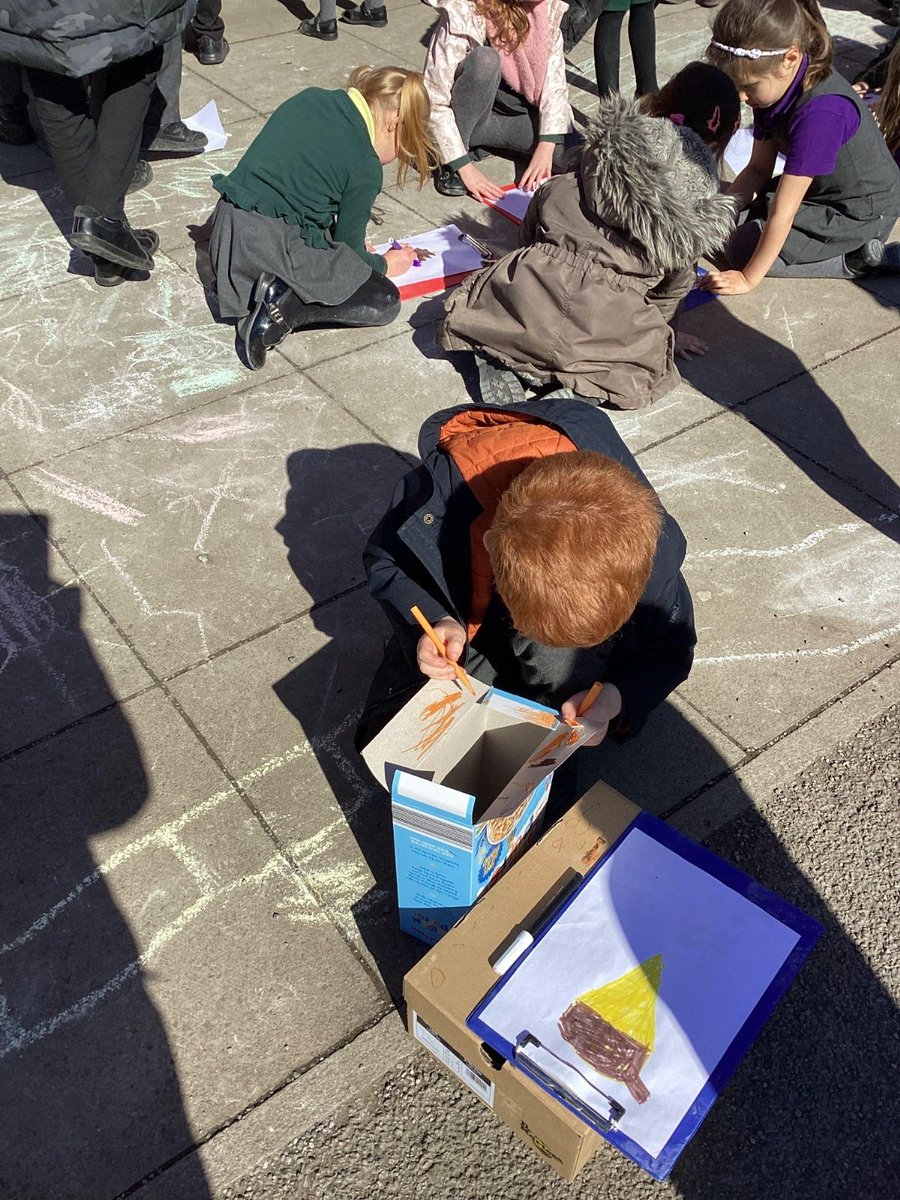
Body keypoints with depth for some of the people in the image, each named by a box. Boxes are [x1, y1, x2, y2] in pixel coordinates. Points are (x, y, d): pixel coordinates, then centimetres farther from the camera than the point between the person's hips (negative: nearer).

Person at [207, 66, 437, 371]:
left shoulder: (308, 99, 11)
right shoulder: (365, 166, -9)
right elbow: (351, 251, -1)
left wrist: (352, 240, 24)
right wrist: (384, 264, 21)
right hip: (274, 247, -8)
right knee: (385, 302, 1)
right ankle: (283, 309, -15)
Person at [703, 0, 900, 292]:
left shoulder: (819, 112, -36)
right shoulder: (776, 85, -9)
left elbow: (781, 214, -31)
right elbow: (758, 168, 1)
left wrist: (747, 279, -24)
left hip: (864, 212, -9)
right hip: (821, 189, 9)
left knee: (744, 249, -12)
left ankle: (858, 260, -7)